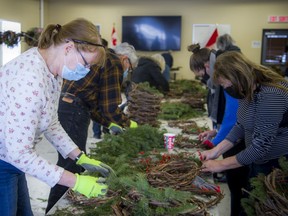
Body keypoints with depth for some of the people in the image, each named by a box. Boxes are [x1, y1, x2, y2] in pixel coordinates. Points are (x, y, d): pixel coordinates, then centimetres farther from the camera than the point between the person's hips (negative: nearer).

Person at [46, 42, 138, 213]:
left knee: (76, 161, 18)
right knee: (70, 166, -2)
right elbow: (109, 107, -8)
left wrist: (109, 124, 28)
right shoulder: (114, 63, -3)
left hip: (64, 107, 10)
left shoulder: (101, 58, 27)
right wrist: (128, 123, 10)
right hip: (72, 113, -10)